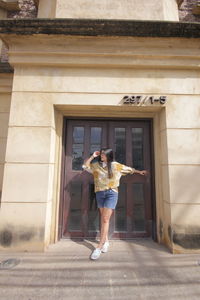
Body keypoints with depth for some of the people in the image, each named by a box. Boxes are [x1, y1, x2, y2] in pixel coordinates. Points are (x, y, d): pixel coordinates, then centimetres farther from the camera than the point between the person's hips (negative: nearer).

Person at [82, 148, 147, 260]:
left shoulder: (116, 165, 0)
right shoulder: (96, 165, 6)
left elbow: (129, 169, 12)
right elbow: (85, 166, 4)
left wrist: (139, 172, 23)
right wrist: (93, 156, 0)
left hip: (111, 193, -3)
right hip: (99, 193, 4)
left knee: (105, 219, -8)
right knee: (103, 218, 14)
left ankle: (99, 247, 0)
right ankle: (106, 241, 31)